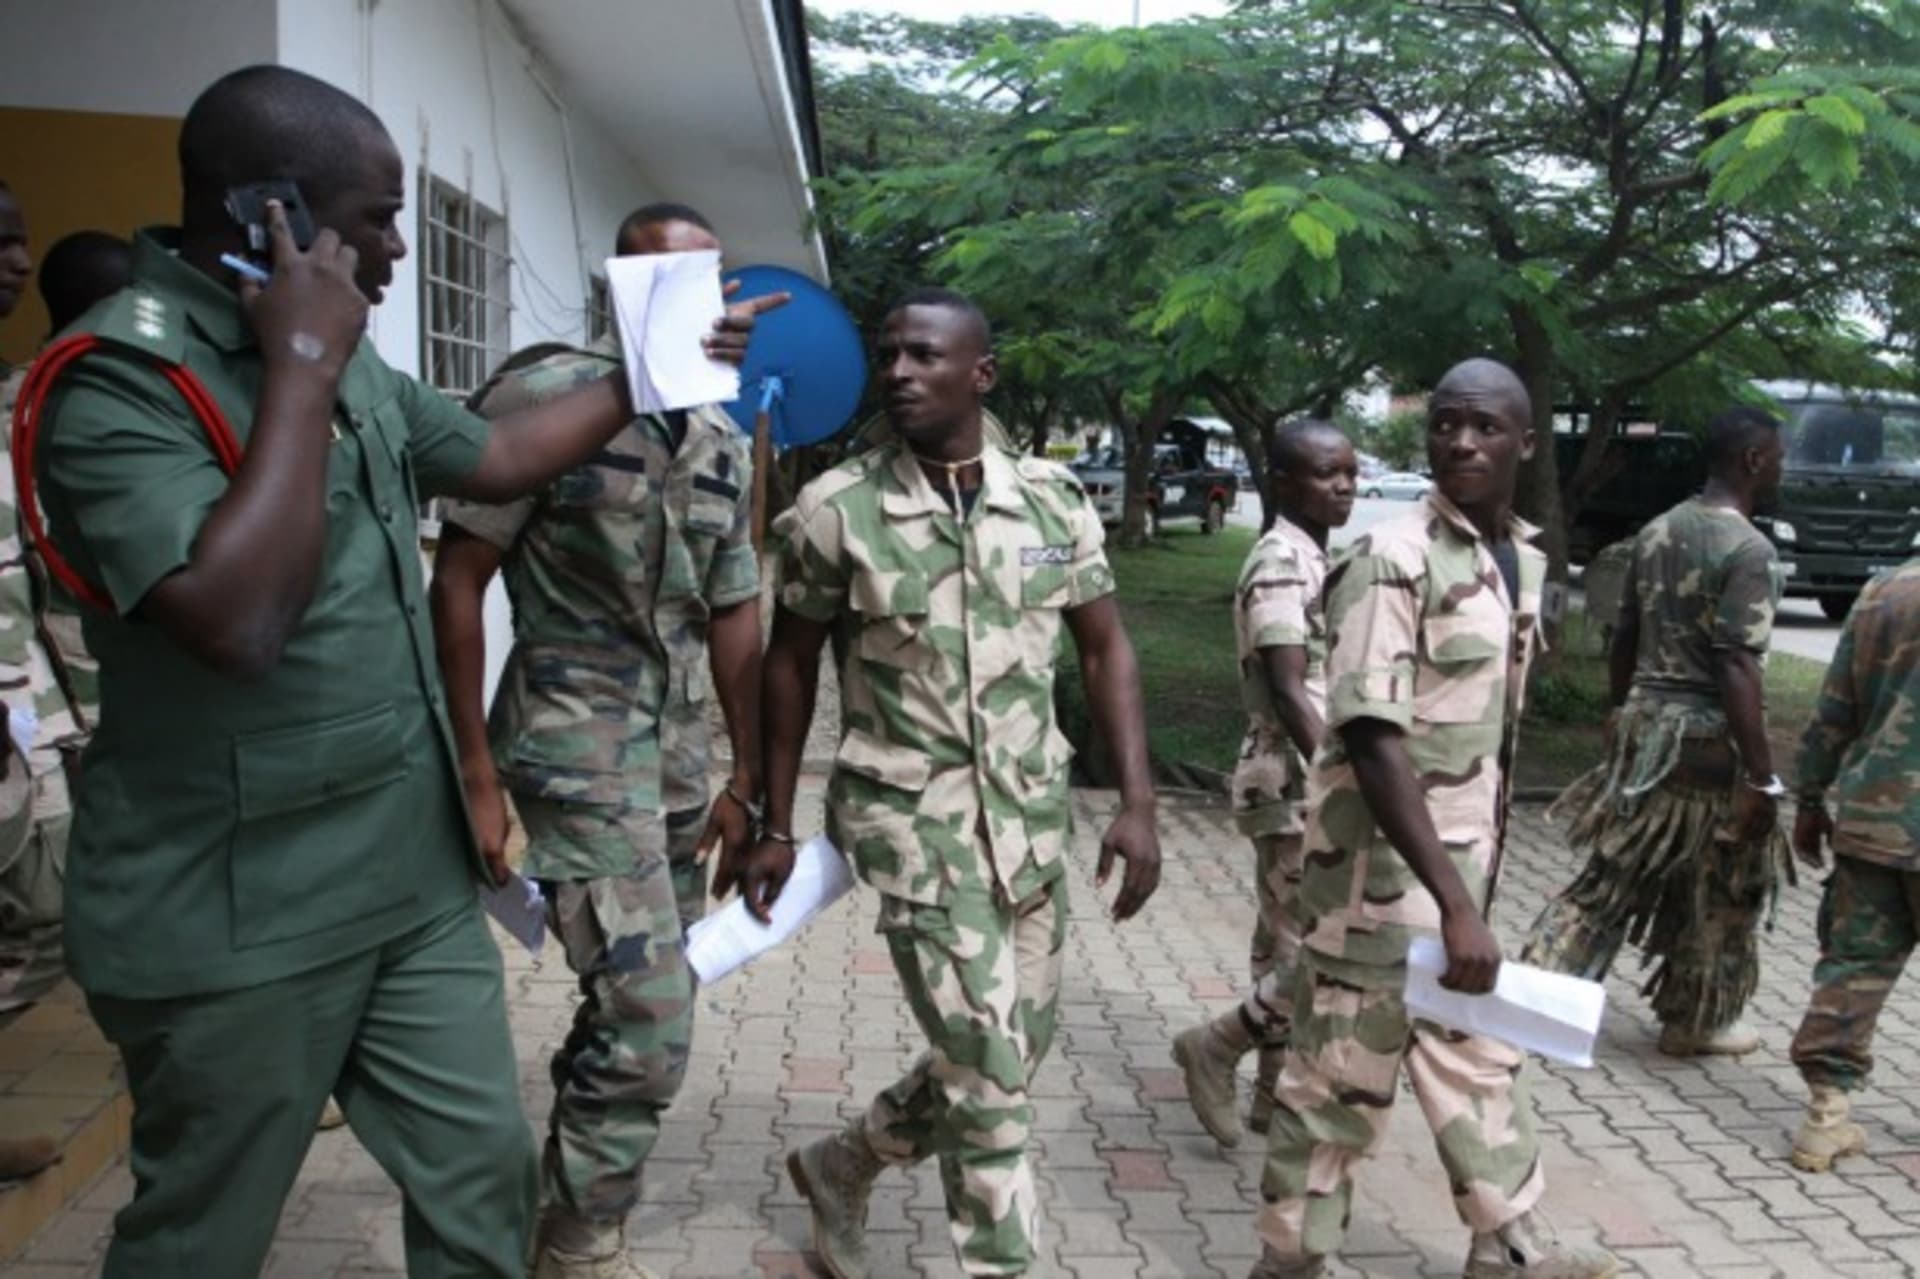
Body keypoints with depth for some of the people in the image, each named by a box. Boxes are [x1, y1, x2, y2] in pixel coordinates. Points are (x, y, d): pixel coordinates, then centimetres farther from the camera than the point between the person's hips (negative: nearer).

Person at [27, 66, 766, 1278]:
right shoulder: (119, 375, -19)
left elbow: (496, 456, 21)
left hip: (417, 878, 8)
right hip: (238, 918, -7)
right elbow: (238, 620, -32)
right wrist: (303, 371, -25)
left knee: (485, 1175, 16)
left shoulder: (346, 355, 8)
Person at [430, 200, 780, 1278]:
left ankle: (568, 1182, 38)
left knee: (633, 1010, 16)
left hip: (680, 758, 7)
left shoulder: (729, 443, 7)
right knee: (651, 1023, -8)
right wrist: (475, 773, -13)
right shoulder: (543, 399, -12)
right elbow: (459, 584, -10)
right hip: (576, 752, -7)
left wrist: (749, 786, 12)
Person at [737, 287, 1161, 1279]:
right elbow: (790, 664, 2)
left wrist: (1137, 805, -3)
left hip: (1031, 817, 5)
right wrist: (775, 828, 3)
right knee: (989, 1069, -4)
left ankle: (841, 1167, 39)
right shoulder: (836, 510, -8)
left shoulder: (1054, 499, -1)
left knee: (1008, 1053, 16)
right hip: (912, 819, -4)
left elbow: (1104, 649, 5)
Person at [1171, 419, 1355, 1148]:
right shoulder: (1282, 563, -17)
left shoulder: (1310, 559, 13)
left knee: (1289, 946, 16)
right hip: (1294, 784, -10)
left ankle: (1276, 1094, 27)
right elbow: (1288, 693, -25)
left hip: (1303, 782, 10)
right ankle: (1214, 1047, 11)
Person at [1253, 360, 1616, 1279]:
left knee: (1480, 1060, 21)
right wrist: (1458, 903, -29)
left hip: (1459, 865, 8)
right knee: (1342, 1083, 5)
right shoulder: (1392, 560, -19)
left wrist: (1481, 878, 19)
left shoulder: (1523, 560, 7)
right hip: (1380, 869, -8)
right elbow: (1374, 742, -26)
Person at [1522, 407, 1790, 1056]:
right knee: (1718, 893, 12)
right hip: (1707, 740, -7)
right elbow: (1737, 669, -22)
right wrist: (1762, 778, -21)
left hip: (1643, 725, 7)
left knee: (1614, 876, 14)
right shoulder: (1749, 549, -16)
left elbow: (1623, 640, 14)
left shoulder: (1657, 532, 8)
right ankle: (1696, 1020, 26)